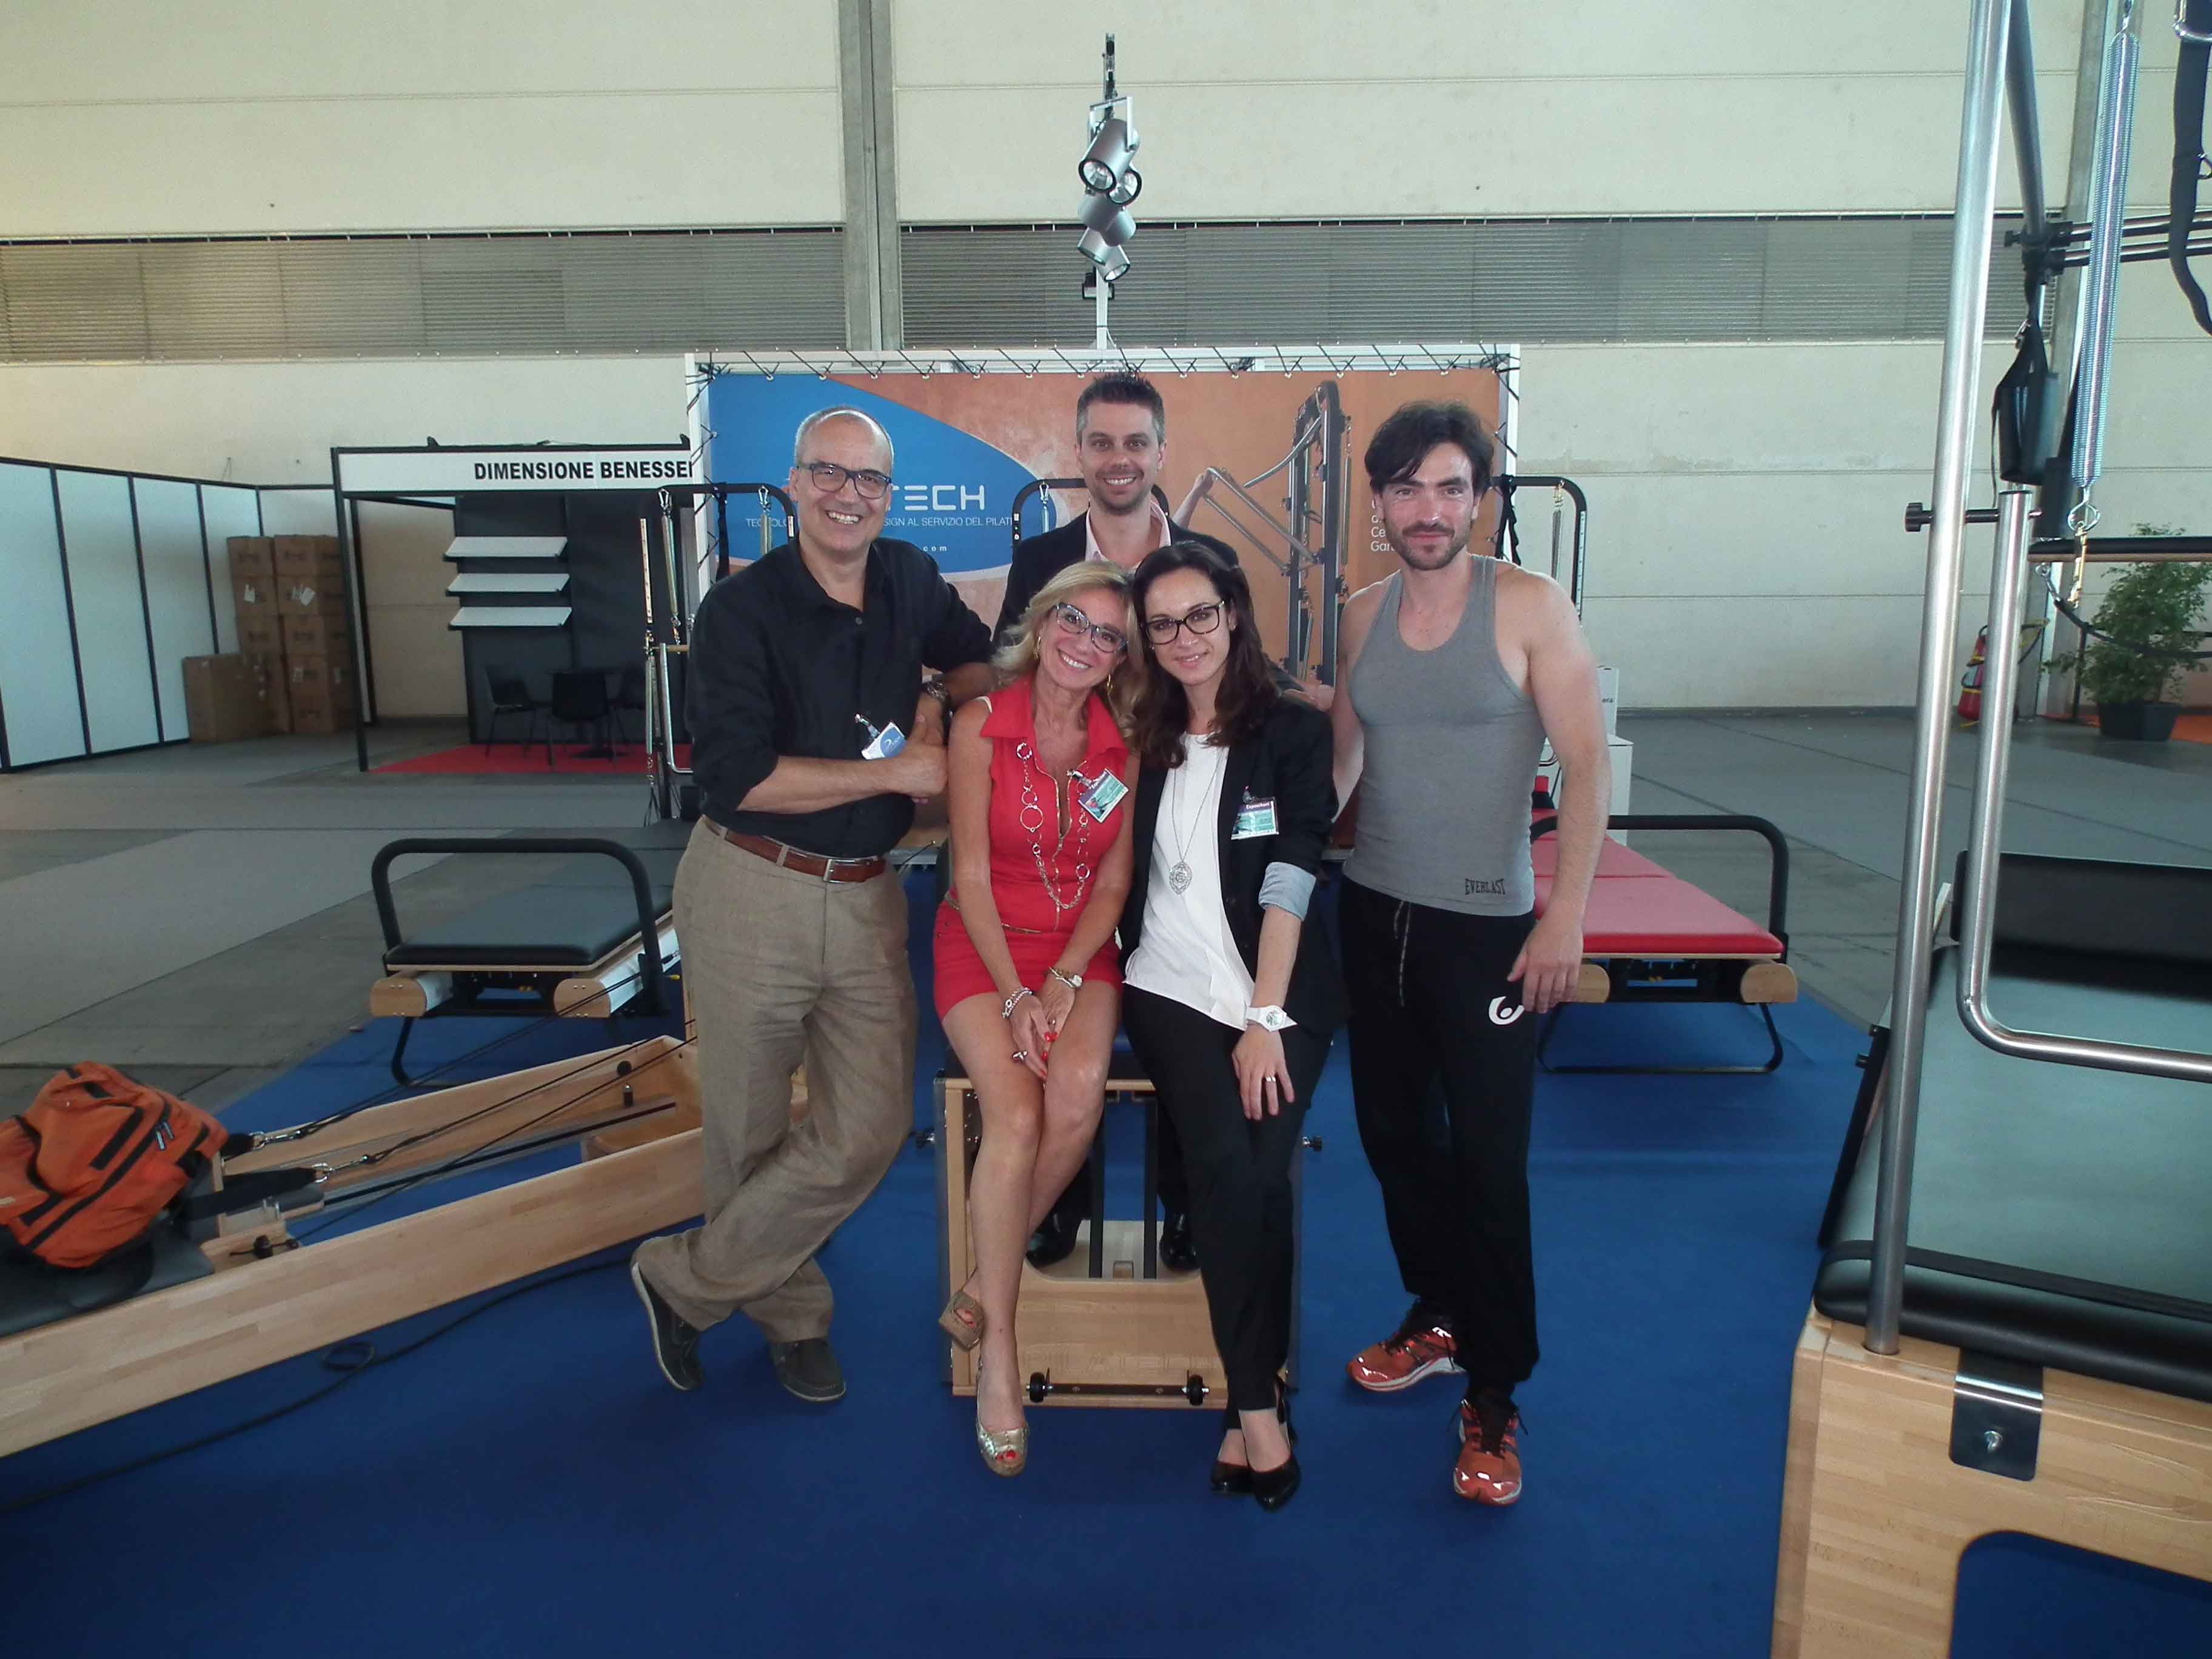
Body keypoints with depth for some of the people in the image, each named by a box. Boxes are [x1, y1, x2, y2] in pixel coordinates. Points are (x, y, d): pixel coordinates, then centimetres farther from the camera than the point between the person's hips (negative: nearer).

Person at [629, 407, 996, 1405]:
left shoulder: (911, 582, 4)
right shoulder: (742, 610, -10)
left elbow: (976, 655, 25)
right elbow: (735, 775, -19)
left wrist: (946, 702, 1)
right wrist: (894, 771, -15)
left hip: (866, 898, 5)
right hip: (750, 892, -4)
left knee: (871, 1128, 0)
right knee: (748, 1133, 9)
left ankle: (686, 1284, 21)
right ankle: (790, 1314, 34)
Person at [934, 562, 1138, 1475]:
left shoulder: (1125, 743, 1)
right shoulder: (982, 724, -7)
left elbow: (1114, 881, 2)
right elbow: (971, 874, -8)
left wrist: (1061, 987, -11)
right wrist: (1014, 998, -14)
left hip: (1081, 949, 2)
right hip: (983, 945, -2)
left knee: (1080, 1093, -26)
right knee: (1017, 1115, -24)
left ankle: (981, 1289, -5)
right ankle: (998, 1347, -8)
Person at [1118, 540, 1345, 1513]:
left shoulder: (1292, 731, 1)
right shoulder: (1148, 740, 13)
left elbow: (1290, 882, -7)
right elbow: (1131, 874, 12)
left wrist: (1265, 1018, -14)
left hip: (1281, 996, -1)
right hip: (1171, 988, 2)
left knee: (1262, 1173, -18)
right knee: (1226, 1166, -18)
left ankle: (1250, 1397, -1)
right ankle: (1258, 1404, -8)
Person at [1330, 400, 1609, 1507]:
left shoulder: (1529, 605, -8)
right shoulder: (1363, 614, 6)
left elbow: (1586, 763, -10)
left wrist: (1567, 914, -16)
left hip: (1486, 925, -5)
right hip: (1372, 912, 5)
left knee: (1489, 1158, -1)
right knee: (1390, 1131, 15)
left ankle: (1495, 1394, 16)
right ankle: (1438, 1317, 38)